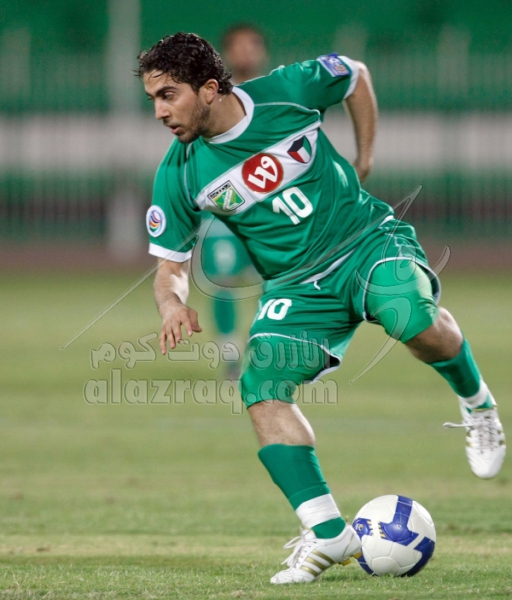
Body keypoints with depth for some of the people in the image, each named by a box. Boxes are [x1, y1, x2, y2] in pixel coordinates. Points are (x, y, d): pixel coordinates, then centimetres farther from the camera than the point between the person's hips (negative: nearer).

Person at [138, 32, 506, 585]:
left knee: (413, 320, -34)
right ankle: (328, 533, -16)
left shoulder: (287, 92, -12)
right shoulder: (179, 175, -7)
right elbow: (169, 267, 0)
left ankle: (476, 405, -1)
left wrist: (365, 156, 9)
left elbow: (355, 76, 10)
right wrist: (173, 304, -21)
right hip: (297, 285, 3)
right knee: (261, 385, -22)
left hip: (367, 240, -2)